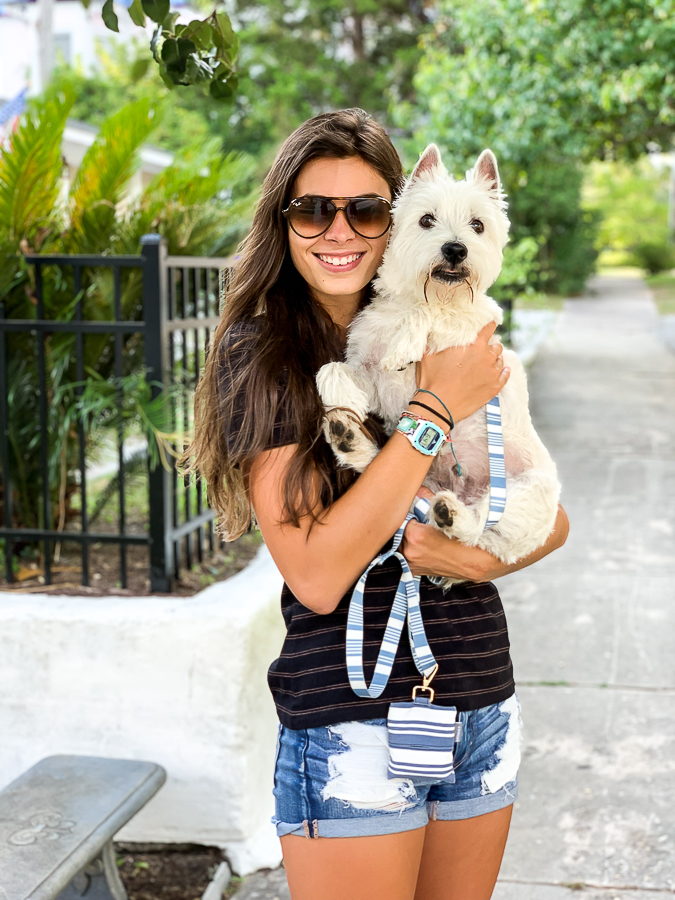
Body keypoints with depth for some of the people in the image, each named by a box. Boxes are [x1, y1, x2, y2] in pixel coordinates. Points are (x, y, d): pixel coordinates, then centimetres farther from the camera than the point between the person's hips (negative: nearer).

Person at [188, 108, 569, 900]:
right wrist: (435, 411, -19)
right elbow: (317, 576, -21)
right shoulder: (261, 355, -10)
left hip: (484, 703, 5)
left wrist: (486, 559, -13)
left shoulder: (435, 338, 4)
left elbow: (554, 518, 8)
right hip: (353, 722, -5)